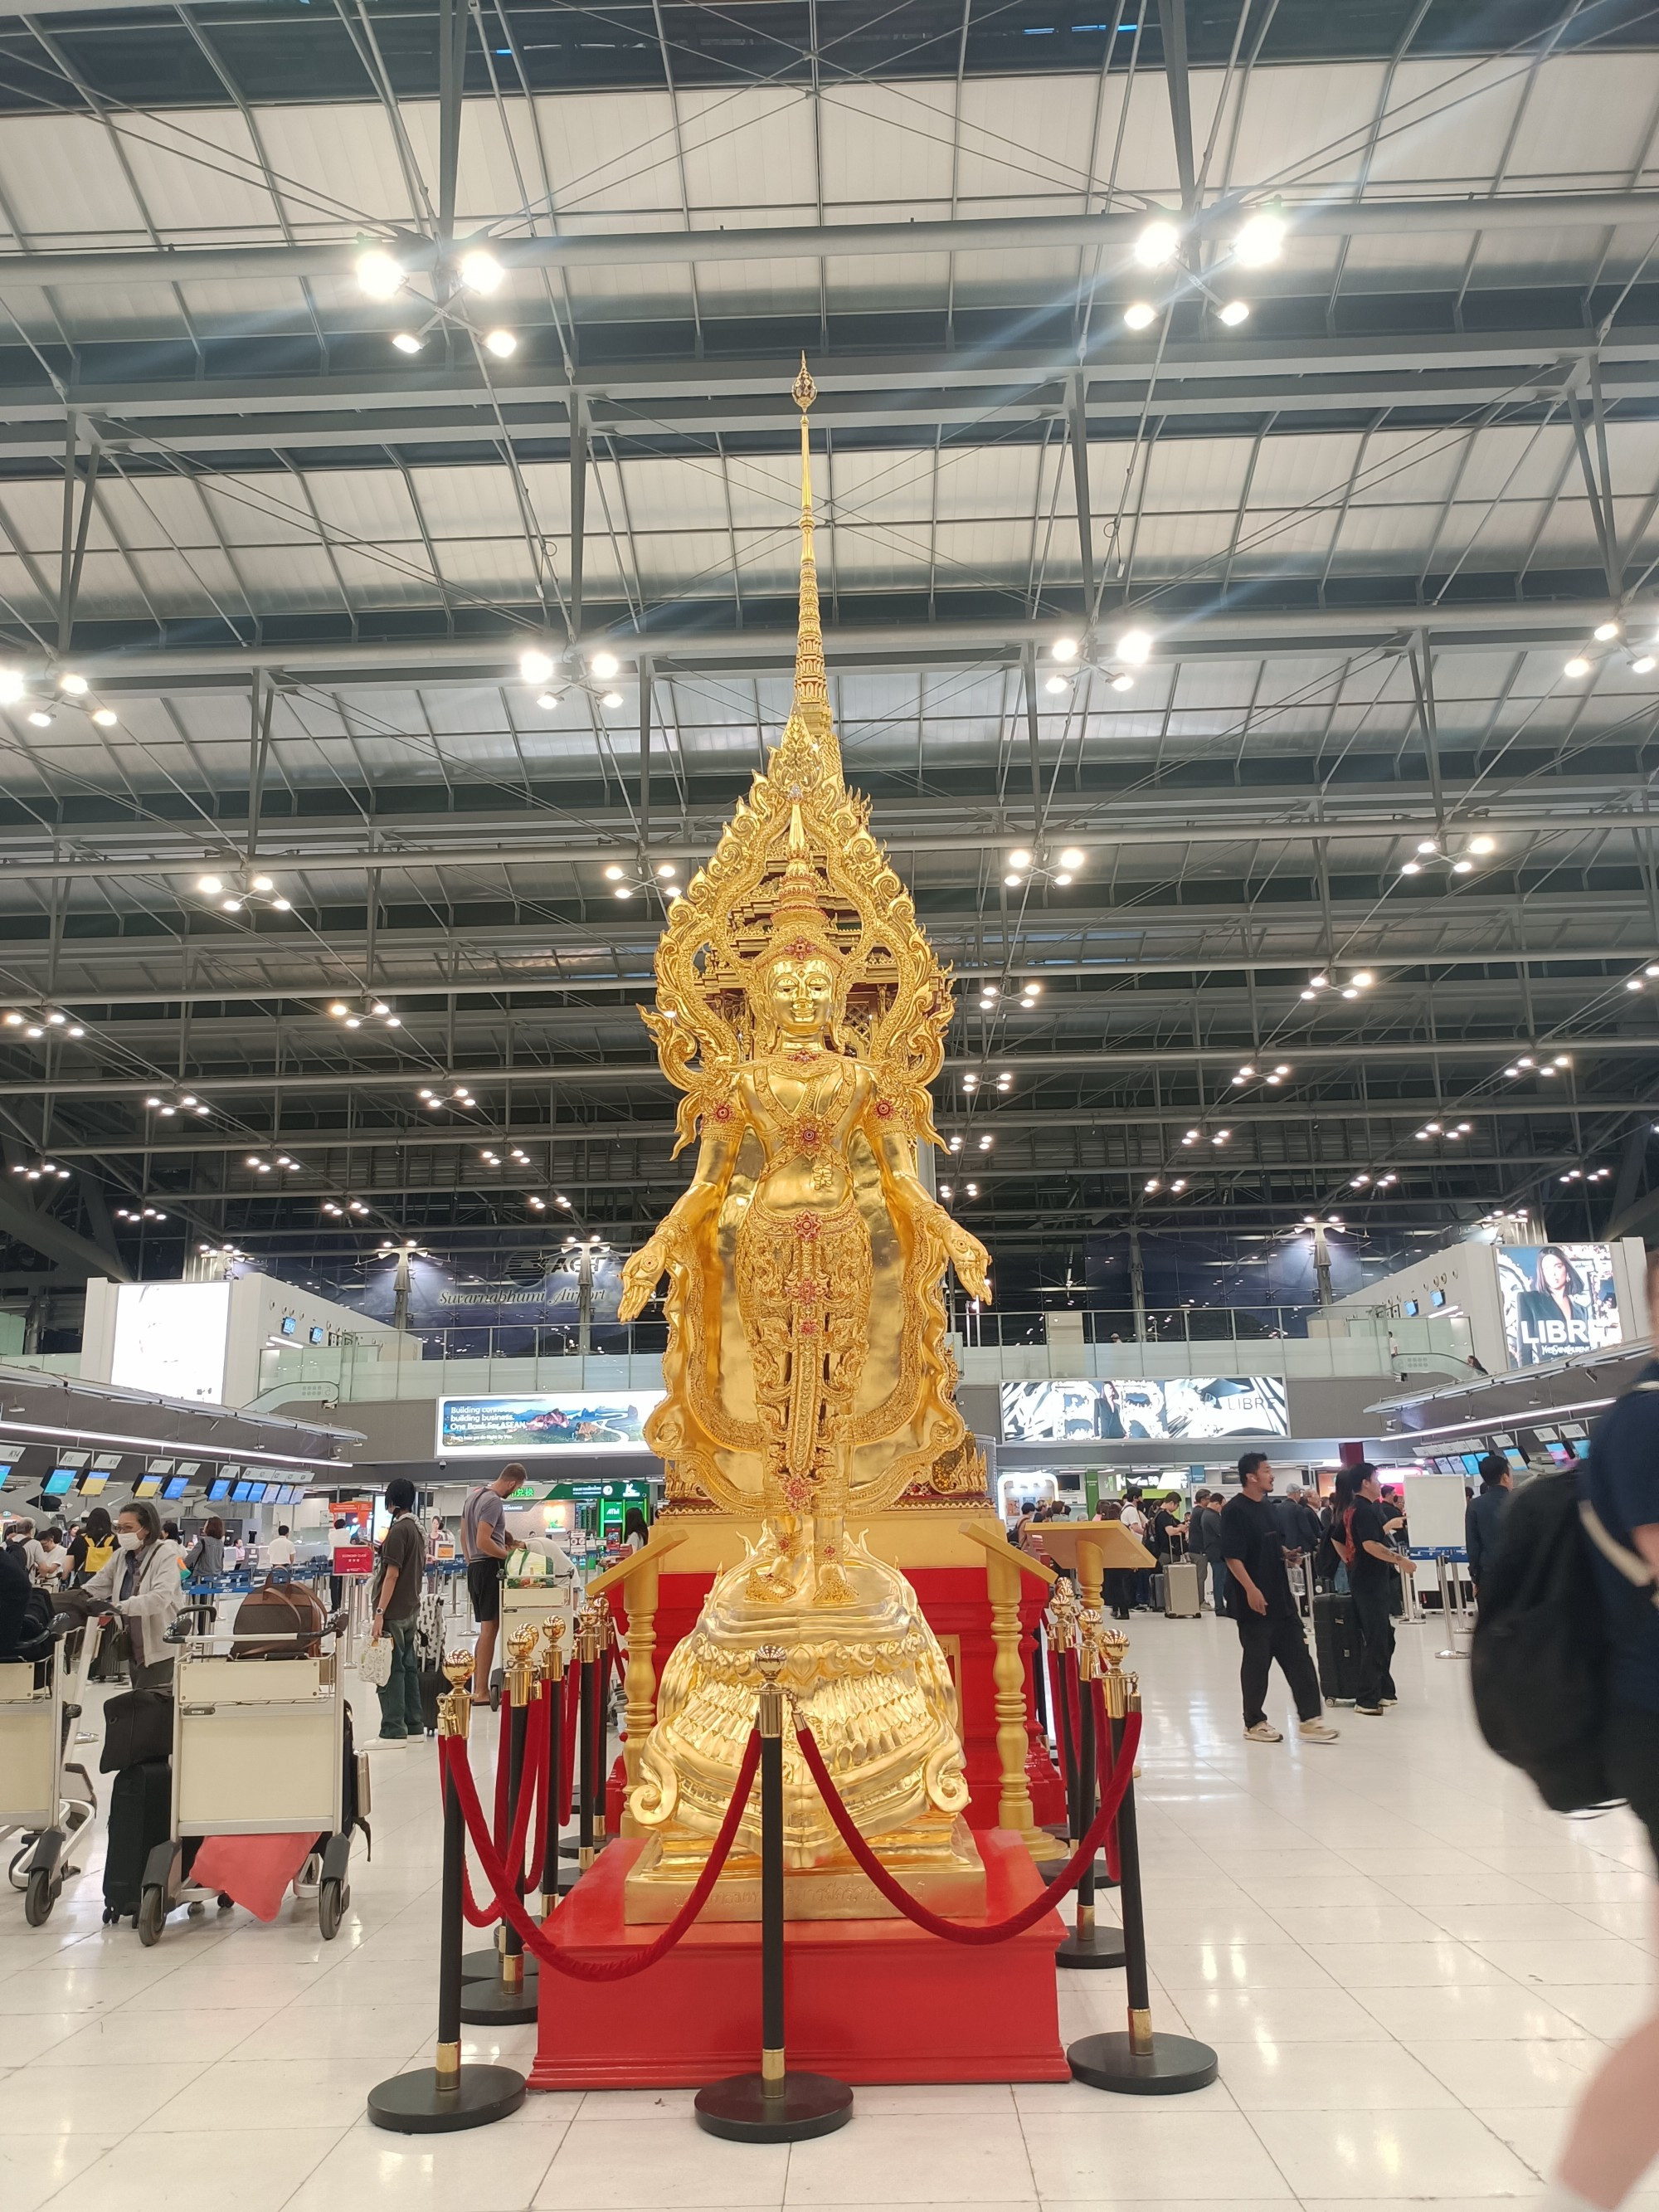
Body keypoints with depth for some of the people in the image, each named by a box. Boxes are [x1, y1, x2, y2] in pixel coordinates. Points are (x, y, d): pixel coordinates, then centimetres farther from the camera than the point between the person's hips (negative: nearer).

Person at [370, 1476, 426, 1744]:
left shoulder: (398, 1530, -15)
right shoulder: (418, 1529, 12)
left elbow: (392, 1574, -19)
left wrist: (380, 1612, -19)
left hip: (393, 1612, -9)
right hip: (410, 1609, 9)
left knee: (391, 1671, -4)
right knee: (408, 1667, 12)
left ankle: (393, 1731, -2)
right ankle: (414, 1726, 16)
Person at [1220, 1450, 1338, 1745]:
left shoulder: (1267, 1507, 13)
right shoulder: (1234, 1510, -14)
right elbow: (1231, 1556, -19)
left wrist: (1287, 1553, 6)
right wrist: (1250, 1589, -24)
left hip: (1281, 1598, 8)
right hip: (1254, 1601, -8)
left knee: (1299, 1659, 6)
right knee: (1256, 1663, 2)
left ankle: (1309, 1719, 10)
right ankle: (1254, 1723, 14)